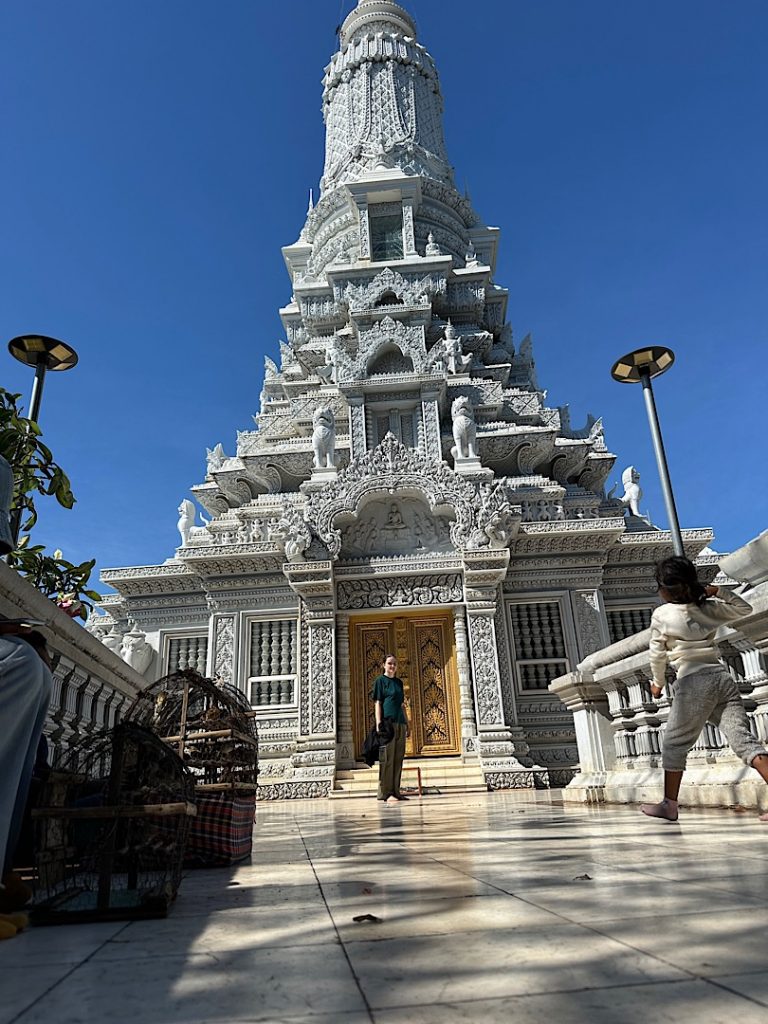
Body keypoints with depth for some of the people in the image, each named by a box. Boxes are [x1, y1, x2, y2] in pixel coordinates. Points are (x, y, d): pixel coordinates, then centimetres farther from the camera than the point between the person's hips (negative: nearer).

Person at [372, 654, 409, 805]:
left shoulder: (399, 682, 18)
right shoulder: (380, 680, 1)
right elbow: (377, 703, -5)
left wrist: (407, 724, 16)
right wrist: (379, 724, -13)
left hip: (400, 724, 7)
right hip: (387, 723, -7)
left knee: (398, 759, 7)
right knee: (387, 759, -6)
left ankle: (395, 791, 13)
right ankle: (385, 792, -3)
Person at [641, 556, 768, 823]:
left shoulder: (661, 615, -2)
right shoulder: (709, 607, 11)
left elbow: (657, 655, 2)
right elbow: (745, 609, 27)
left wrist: (658, 682, 18)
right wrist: (719, 592, 18)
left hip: (693, 682, -5)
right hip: (722, 678, 5)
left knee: (675, 745, 8)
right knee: (743, 739, 0)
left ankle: (669, 804, 13)